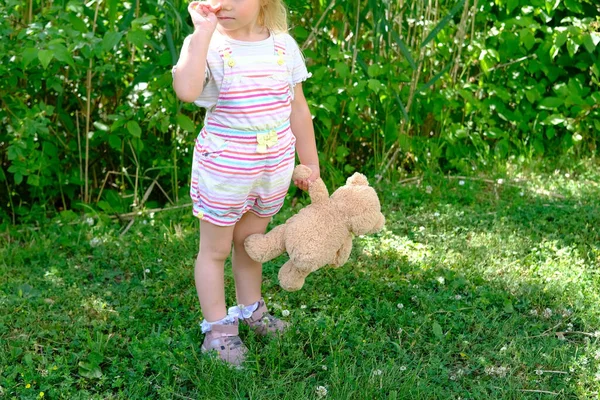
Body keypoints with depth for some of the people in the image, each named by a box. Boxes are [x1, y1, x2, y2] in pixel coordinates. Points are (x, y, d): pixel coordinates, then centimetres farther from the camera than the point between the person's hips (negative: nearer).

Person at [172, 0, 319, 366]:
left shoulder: (284, 45, -2)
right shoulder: (208, 44, -16)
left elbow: (298, 109, 7)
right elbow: (186, 90, -38)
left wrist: (310, 163, 12)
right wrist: (204, 30, -34)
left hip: (274, 168, 4)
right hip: (223, 170, -4)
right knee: (215, 249, 9)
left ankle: (250, 310, 42)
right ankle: (218, 329, 24)